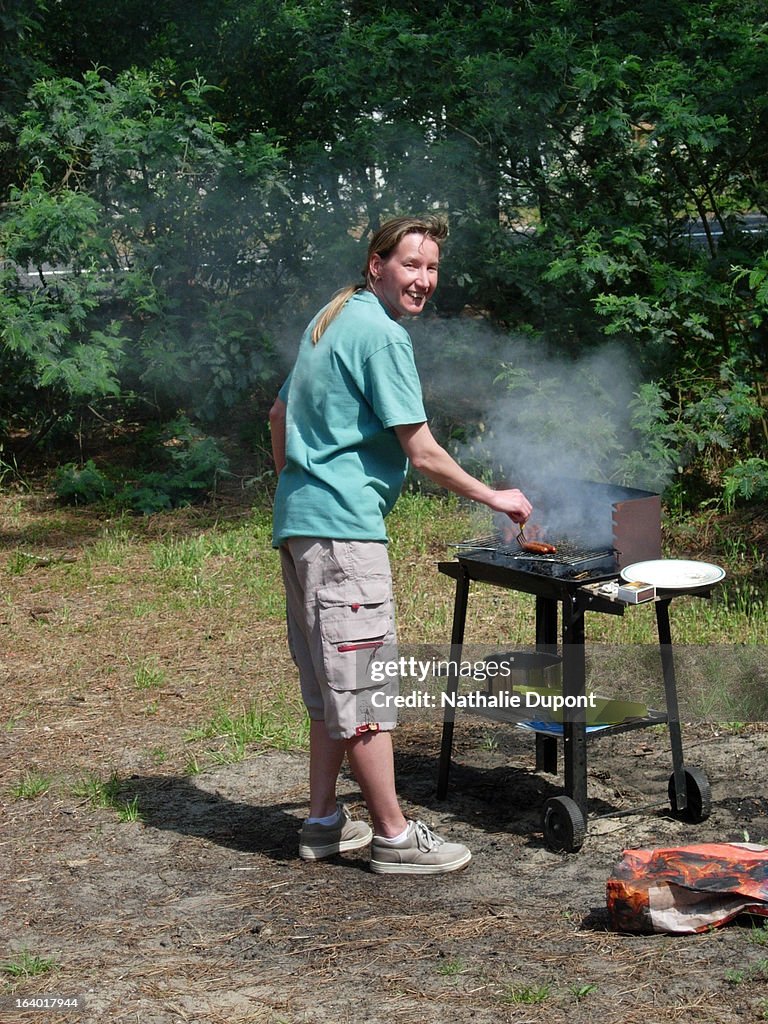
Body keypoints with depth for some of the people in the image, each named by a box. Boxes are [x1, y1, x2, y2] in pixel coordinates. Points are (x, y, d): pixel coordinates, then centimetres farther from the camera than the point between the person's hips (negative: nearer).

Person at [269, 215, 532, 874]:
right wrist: (495, 499, -3)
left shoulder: (332, 319, 17)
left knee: (333, 683, 16)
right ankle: (394, 838, 3)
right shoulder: (382, 333, -13)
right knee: (365, 684, -4)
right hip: (342, 525, -10)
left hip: (299, 521, 10)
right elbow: (423, 454, -15)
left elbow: (279, 414, 26)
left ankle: (324, 822, 23)